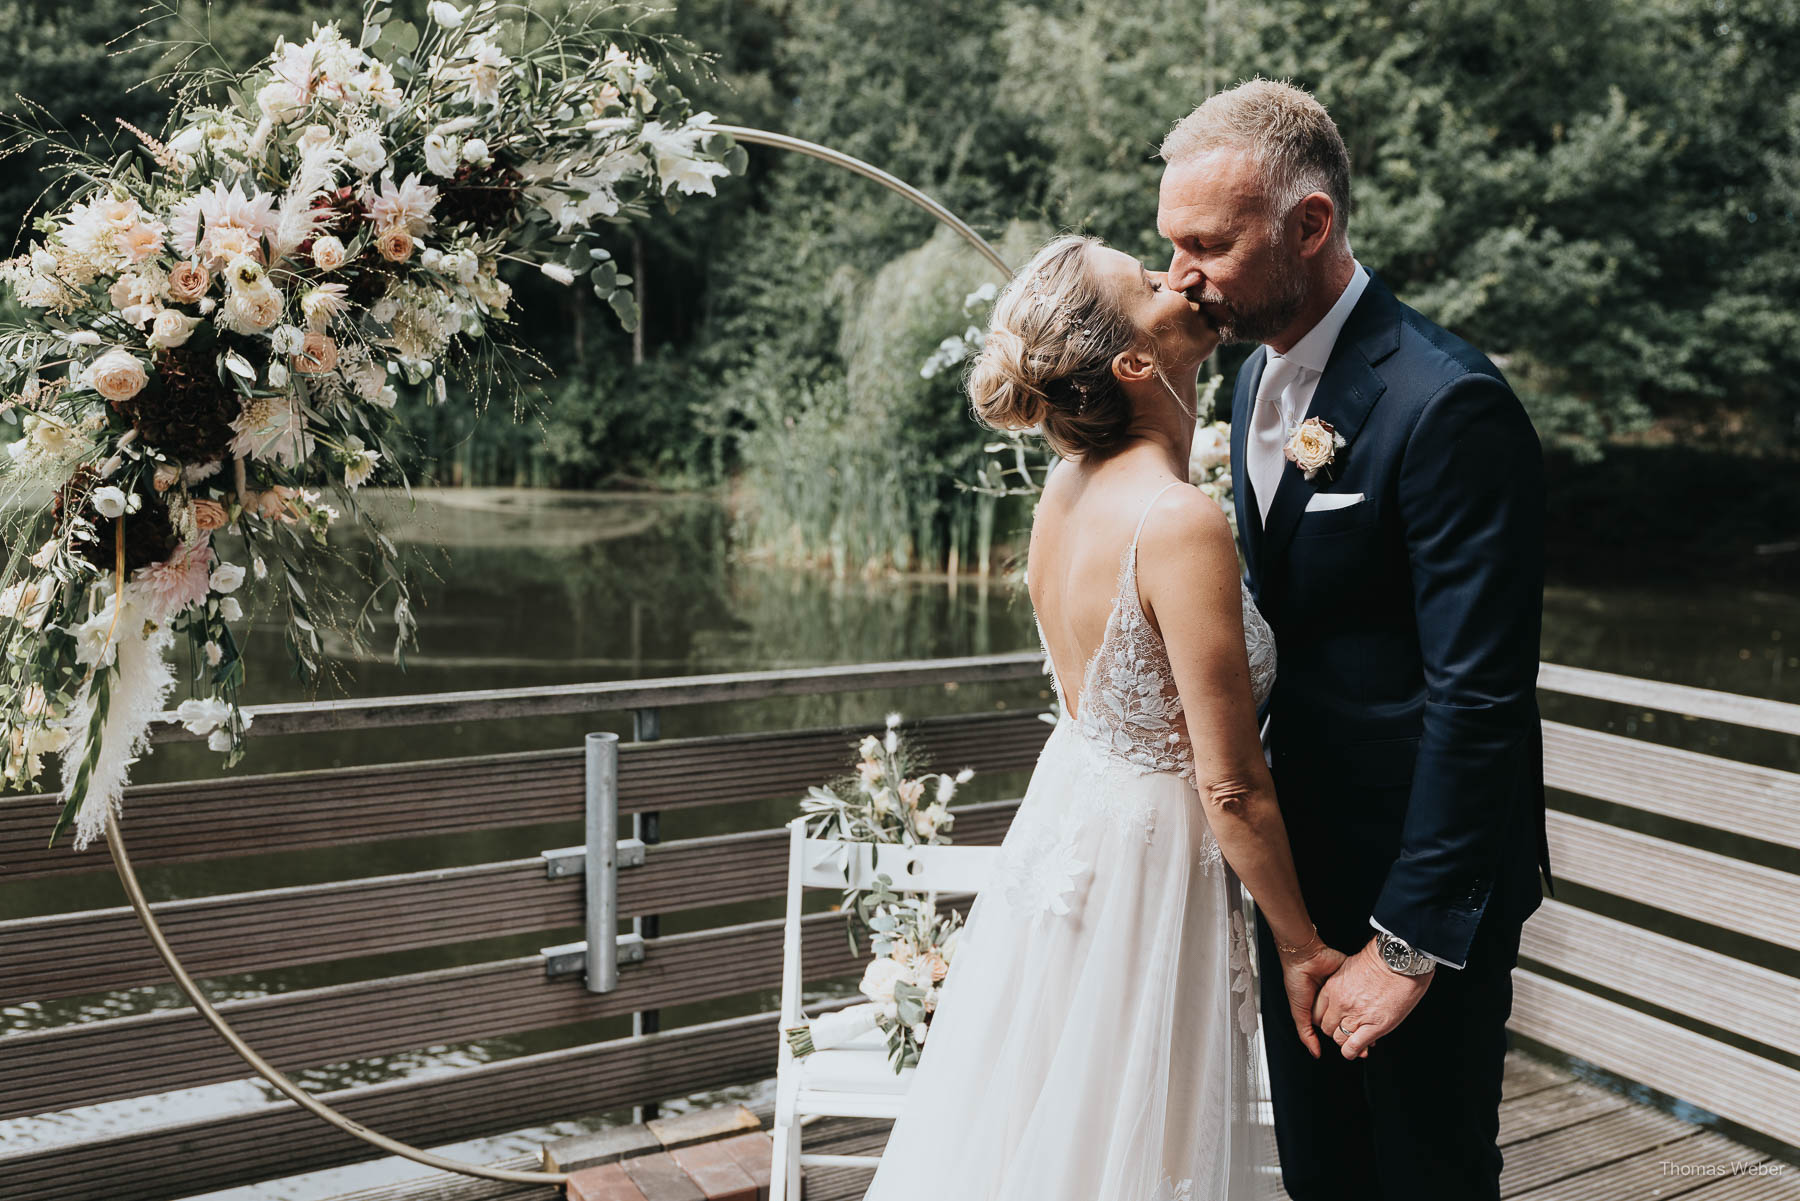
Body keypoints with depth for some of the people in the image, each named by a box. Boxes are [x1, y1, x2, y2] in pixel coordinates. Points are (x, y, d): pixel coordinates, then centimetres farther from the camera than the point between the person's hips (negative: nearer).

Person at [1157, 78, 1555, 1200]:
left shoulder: (1450, 405, -23)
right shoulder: (1259, 373, 5)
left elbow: (1479, 697, -23)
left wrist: (1411, 940, -20)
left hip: (1418, 871, -8)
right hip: (1300, 855, 8)